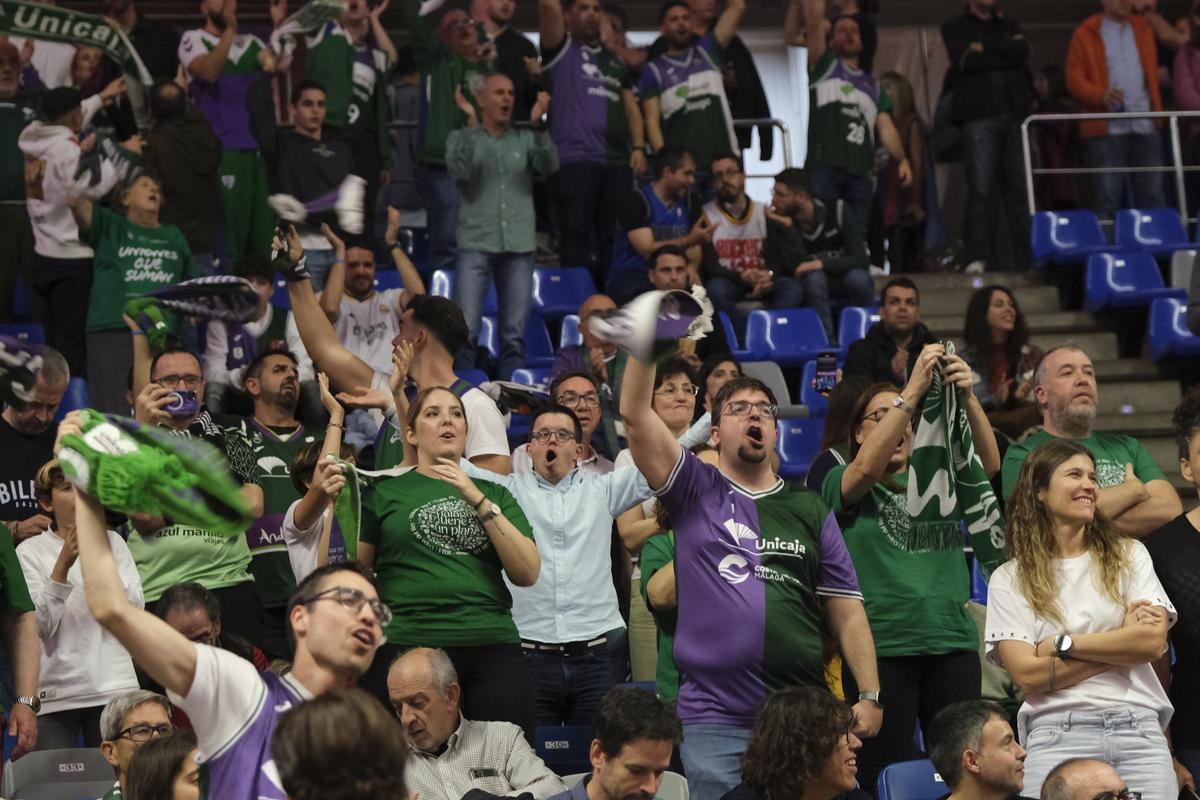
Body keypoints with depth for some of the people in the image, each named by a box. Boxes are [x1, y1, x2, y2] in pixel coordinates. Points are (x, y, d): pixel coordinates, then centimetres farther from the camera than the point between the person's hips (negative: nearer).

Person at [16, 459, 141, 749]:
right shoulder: (30, 551, 3)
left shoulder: (112, 541, 10)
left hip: (113, 690, 2)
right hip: (53, 697, -1)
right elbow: (40, 627, -7)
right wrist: (62, 565, -18)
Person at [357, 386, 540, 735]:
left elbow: (527, 573, 5)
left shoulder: (494, 494, 18)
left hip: (493, 649, 2)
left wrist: (477, 500, -3)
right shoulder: (384, 493, 11)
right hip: (407, 645, -2)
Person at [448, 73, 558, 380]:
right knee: (465, 330, -10)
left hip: (519, 247, 2)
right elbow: (460, 170, -12)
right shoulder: (461, 138, 8)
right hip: (476, 243, -2)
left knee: (514, 334, 2)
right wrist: (471, 124, -19)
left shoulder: (524, 139, 14)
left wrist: (538, 126, -18)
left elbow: (549, 166, -4)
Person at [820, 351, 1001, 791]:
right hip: (880, 644, -3)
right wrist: (913, 389, -20)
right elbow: (866, 467, -15)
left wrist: (968, 399, -20)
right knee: (884, 778, -4)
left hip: (952, 642, 3)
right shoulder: (842, 483, 8)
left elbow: (990, 463, -2)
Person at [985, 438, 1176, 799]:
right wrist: (1122, 643, -3)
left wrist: (1062, 644, -4)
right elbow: (1028, 675, -5)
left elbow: (1153, 642, -2)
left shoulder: (1129, 554, 12)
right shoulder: (1009, 579, 5)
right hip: (1058, 736, -2)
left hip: (1140, 731, 2)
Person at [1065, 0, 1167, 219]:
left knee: (1152, 196, 1)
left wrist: (1158, 112, 13)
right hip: (1108, 129, -4)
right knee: (1108, 199, -6)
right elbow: (1074, 78, -2)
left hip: (1144, 127, 4)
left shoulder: (1143, 30, 19)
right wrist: (1101, 95, -19)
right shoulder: (1085, 34, 4)